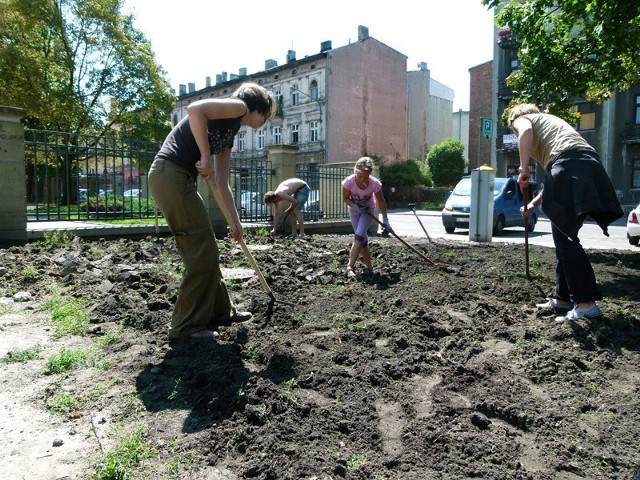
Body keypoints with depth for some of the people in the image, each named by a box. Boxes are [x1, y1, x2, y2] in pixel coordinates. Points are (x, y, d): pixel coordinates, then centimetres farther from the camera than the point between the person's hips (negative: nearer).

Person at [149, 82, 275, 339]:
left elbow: (222, 183, 23)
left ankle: (221, 311, 29)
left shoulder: (229, 135, 24)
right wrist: (206, 157, -16)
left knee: (206, 250, 16)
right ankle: (186, 325, 7)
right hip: (170, 174, -10)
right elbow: (194, 109, -21)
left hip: (179, 179, 10)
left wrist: (235, 221, 24)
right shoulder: (238, 106, -1)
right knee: (200, 251, -4)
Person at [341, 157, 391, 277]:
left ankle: (350, 267, -18)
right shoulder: (349, 181, -29)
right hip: (354, 210, 2)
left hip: (368, 210, -2)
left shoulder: (375, 183, -29)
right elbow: (345, 198, -11)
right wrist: (355, 206, -30)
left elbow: (381, 202, -14)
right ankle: (369, 267, 15)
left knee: (359, 236, -20)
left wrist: (385, 220, -9)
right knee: (362, 239, 2)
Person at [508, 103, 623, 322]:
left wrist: (523, 169, -8)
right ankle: (563, 297, 20)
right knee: (562, 236, 14)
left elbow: (526, 130, -12)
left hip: (569, 163, -8)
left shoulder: (521, 119, 18)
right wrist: (534, 202, 36)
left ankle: (587, 303, -13)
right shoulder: (550, 120, 38)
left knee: (565, 238, -8)